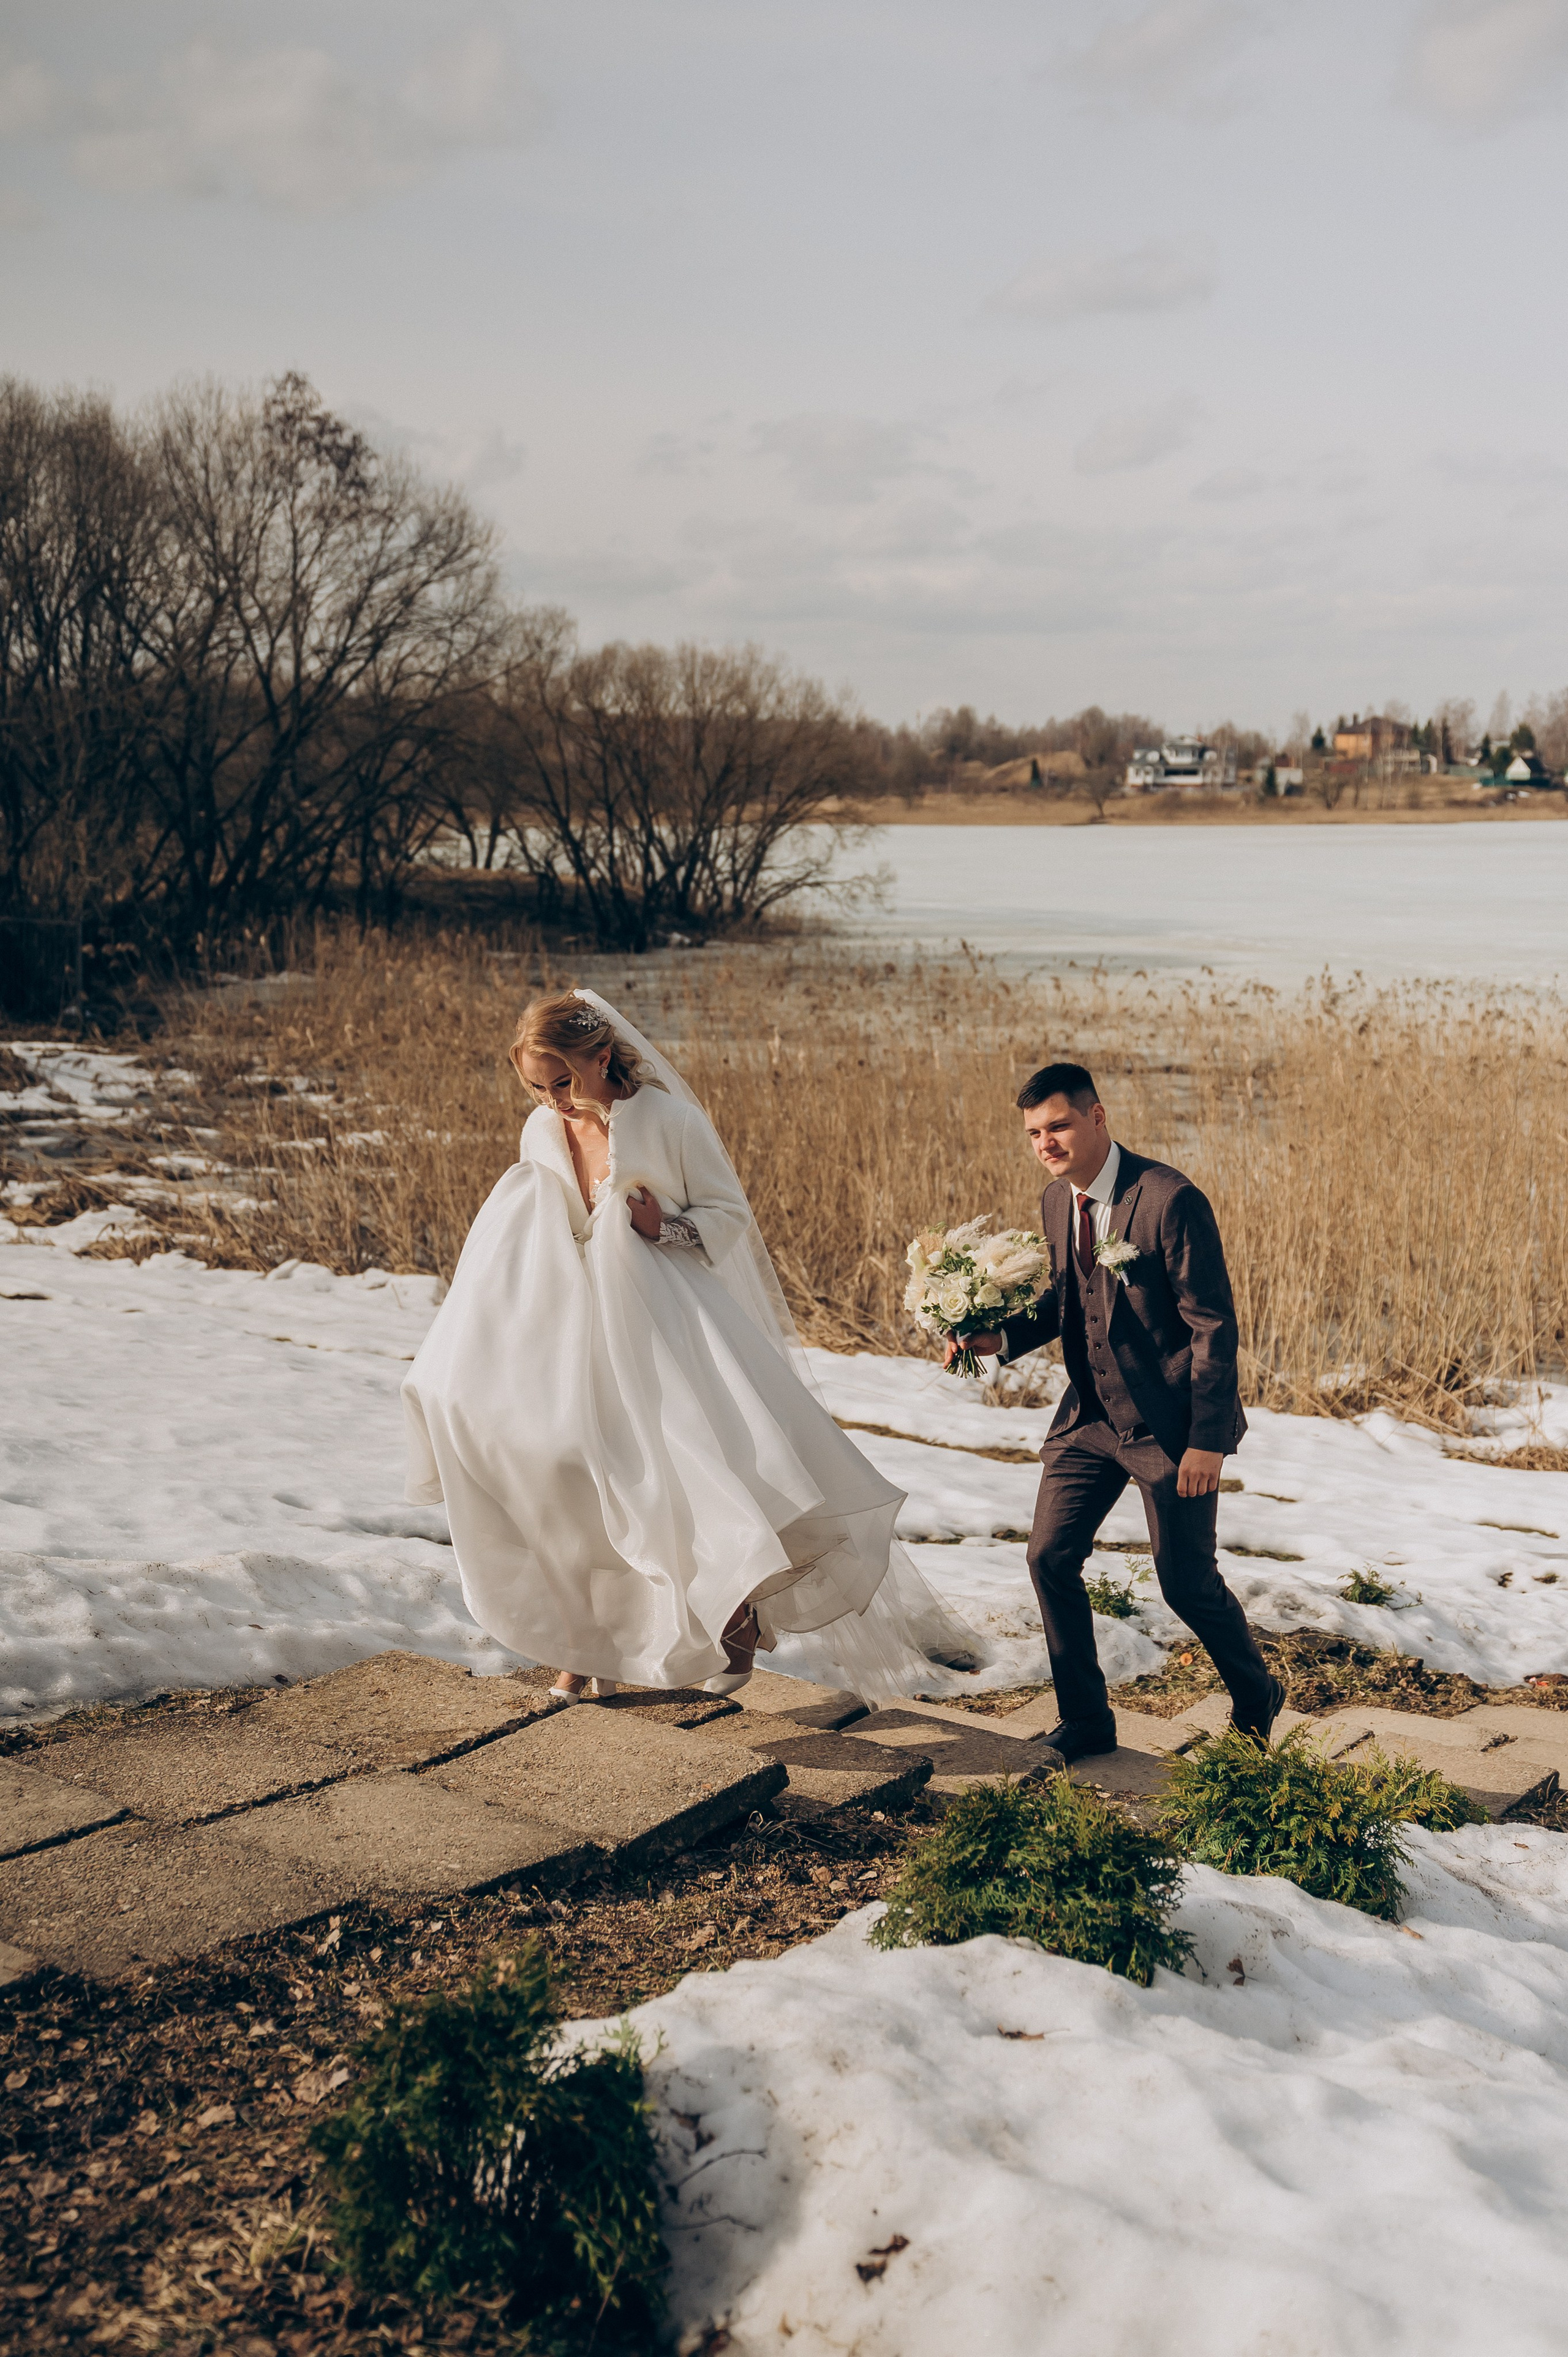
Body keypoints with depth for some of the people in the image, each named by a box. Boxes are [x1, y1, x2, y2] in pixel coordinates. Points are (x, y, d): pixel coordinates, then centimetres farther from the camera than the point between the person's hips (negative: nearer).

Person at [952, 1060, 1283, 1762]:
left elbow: (1213, 1324, -18)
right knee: (1050, 1557, 2)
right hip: (1090, 1415, 7)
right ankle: (1086, 1722, 18)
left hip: (1168, 1424, -7)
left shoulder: (1170, 1200, -21)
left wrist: (1206, 1439, -19)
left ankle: (1257, 1702, 31)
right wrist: (1001, 1337, -4)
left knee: (1187, 1582, 3)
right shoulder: (1056, 1201, 3)